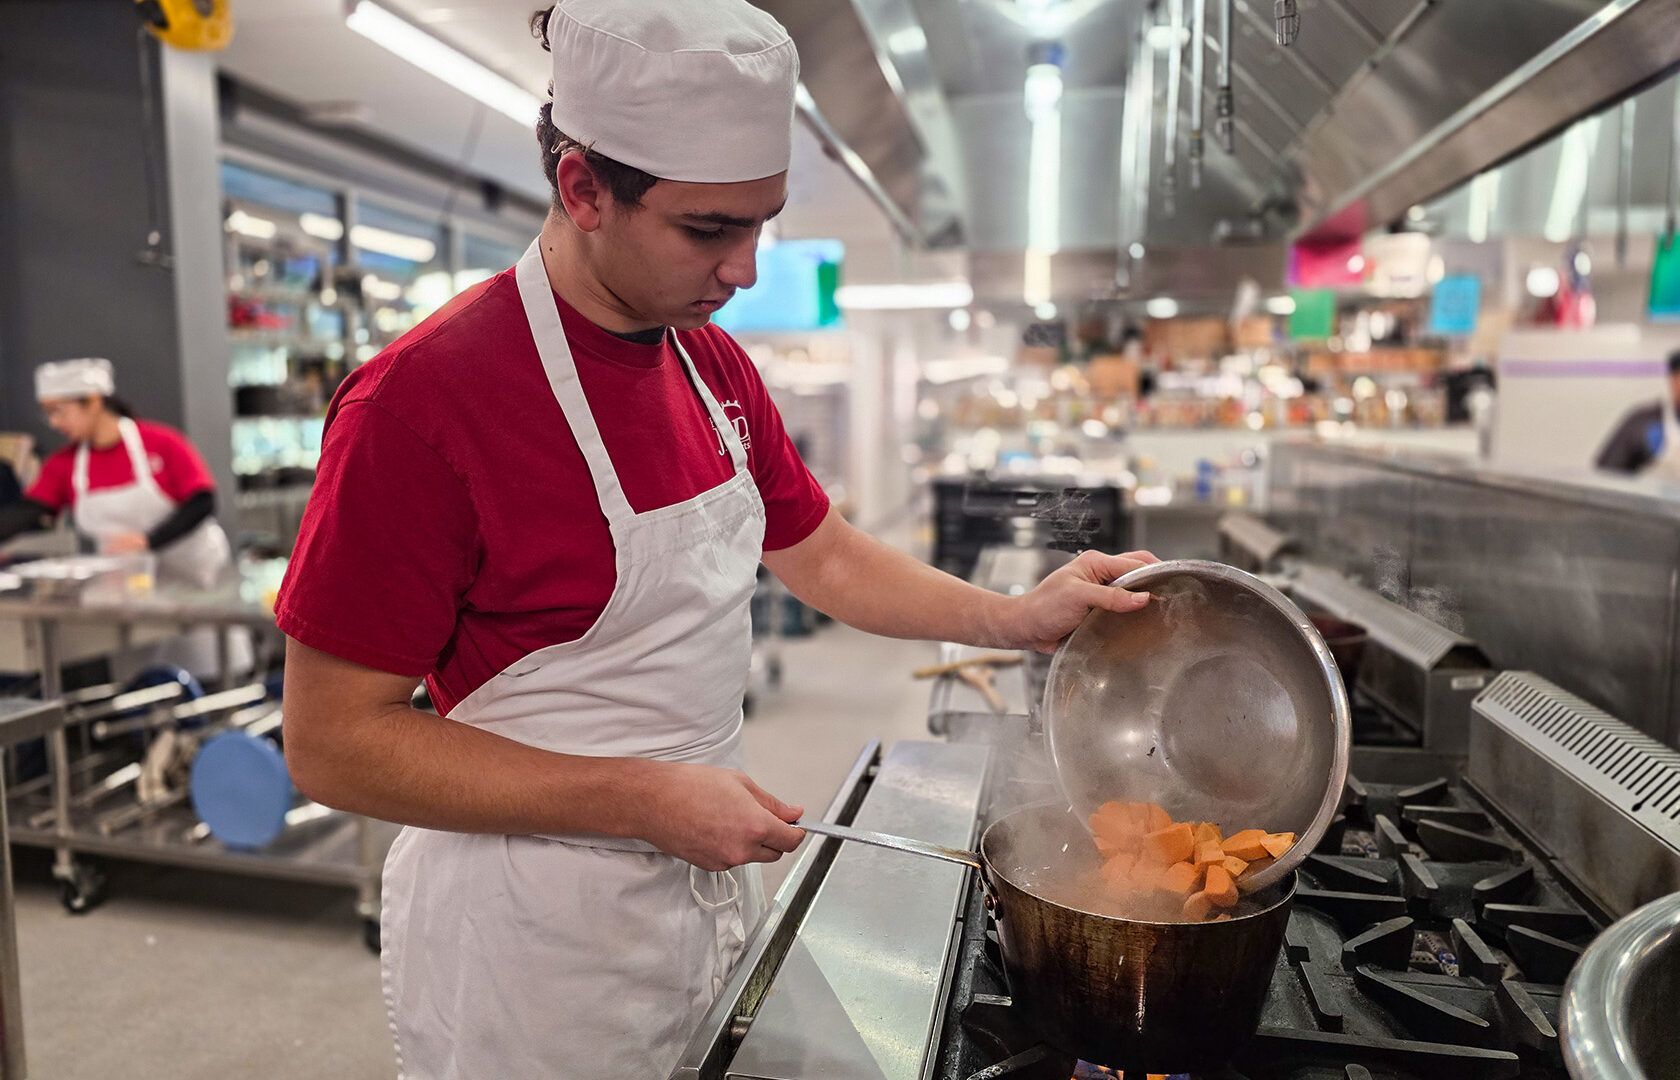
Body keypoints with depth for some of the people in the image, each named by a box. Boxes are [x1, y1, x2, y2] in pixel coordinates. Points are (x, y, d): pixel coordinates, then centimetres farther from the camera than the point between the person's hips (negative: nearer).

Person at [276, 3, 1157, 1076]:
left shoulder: (714, 364, 1)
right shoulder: (425, 399, -23)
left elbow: (824, 556, 11)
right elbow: (334, 744, -20)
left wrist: (1017, 618, -2)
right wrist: (643, 803, -24)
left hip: (713, 883, 7)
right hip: (538, 940, -6)